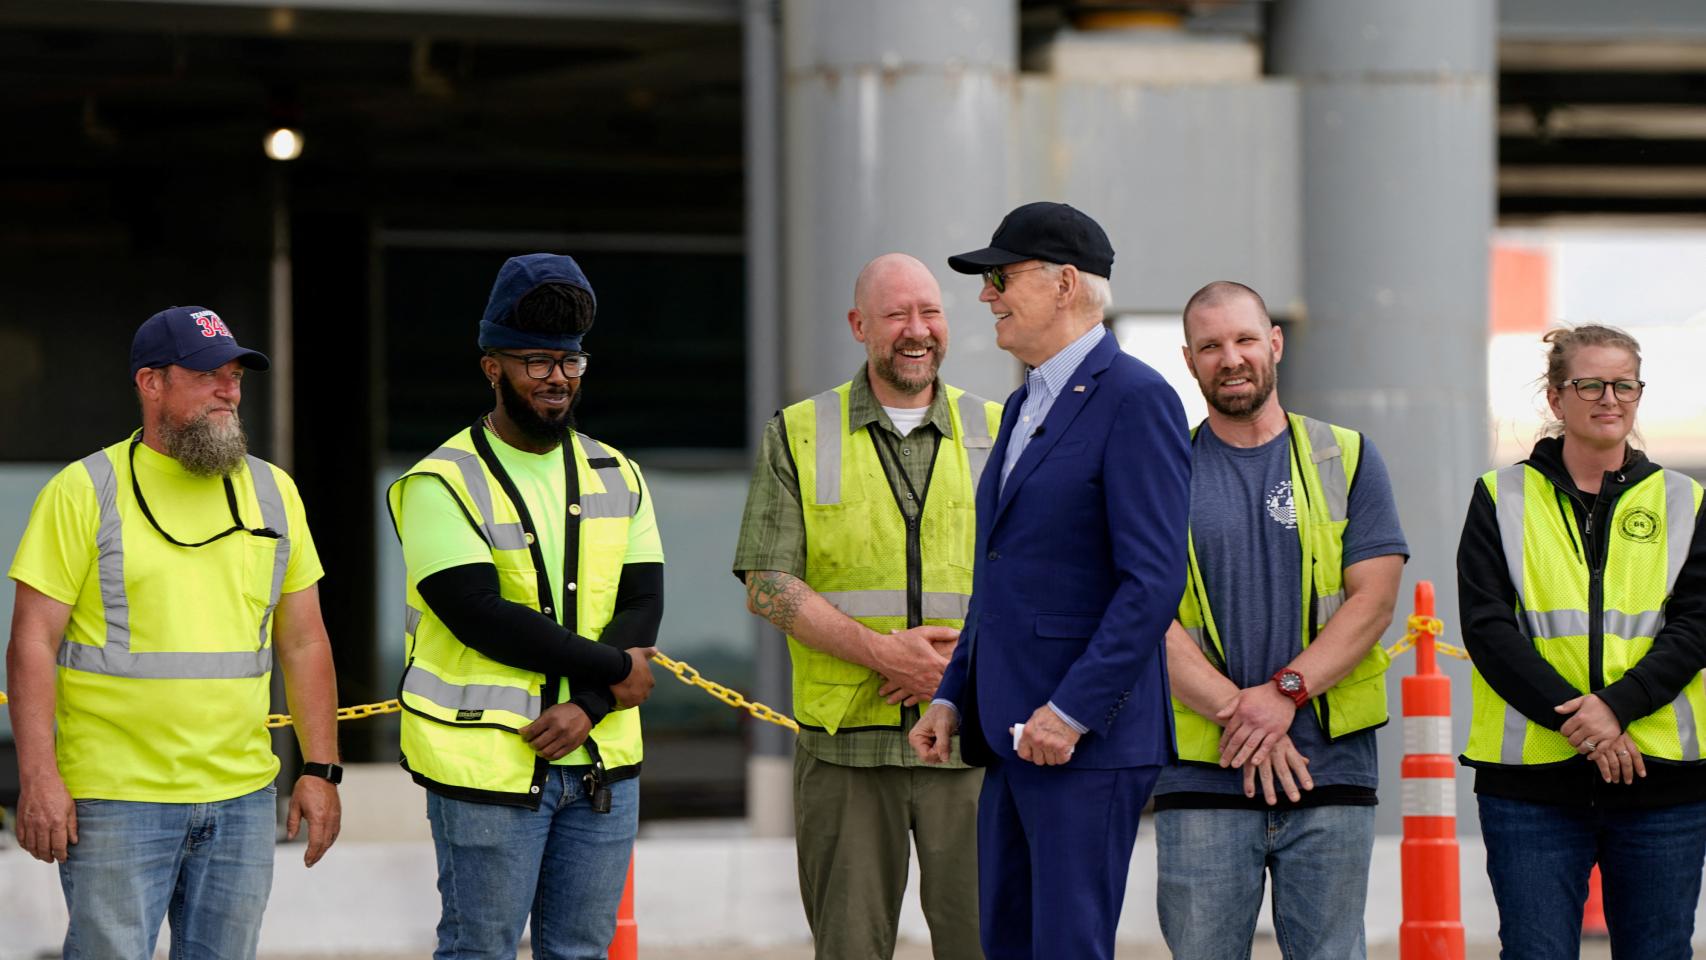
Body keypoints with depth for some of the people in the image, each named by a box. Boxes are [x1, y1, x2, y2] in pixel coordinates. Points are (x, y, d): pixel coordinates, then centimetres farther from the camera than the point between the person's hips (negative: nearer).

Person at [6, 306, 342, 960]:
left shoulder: (272, 492, 13)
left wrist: (320, 769, 8)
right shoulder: (84, 492, -2)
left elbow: (305, 642, 15)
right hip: (115, 801, -4)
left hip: (242, 800, 4)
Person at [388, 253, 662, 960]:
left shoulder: (617, 478, 11)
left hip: (600, 760, 5)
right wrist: (614, 670, -13)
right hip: (488, 765, -5)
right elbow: (482, 617, -17)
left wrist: (588, 706, -14)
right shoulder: (444, 484, -7)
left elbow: (642, 604, 3)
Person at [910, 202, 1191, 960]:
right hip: (1015, 736, 10)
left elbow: (1154, 580, -17)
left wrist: (1072, 713, -21)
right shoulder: (1025, 406, 19)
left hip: (1089, 738, -10)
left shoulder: (1135, 400, -11)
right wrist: (953, 697, 16)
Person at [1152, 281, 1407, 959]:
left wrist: (1284, 691, -13)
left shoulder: (1345, 459, 9)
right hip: (1201, 772, 0)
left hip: (1330, 768, 0)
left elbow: (1373, 599, 1)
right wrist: (1235, 713, -13)